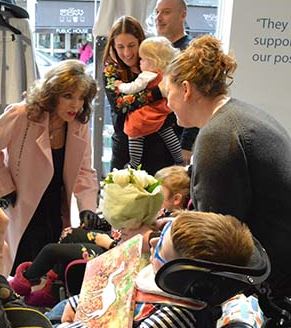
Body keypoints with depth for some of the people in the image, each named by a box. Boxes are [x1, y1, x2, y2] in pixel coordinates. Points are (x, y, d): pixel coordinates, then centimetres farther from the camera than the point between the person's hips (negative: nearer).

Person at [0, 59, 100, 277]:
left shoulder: (81, 125, -4)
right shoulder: (21, 116, -17)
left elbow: (84, 171, -2)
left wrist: (87, 207, -15)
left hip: (57, 216, 4)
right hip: (22, 213, -4)